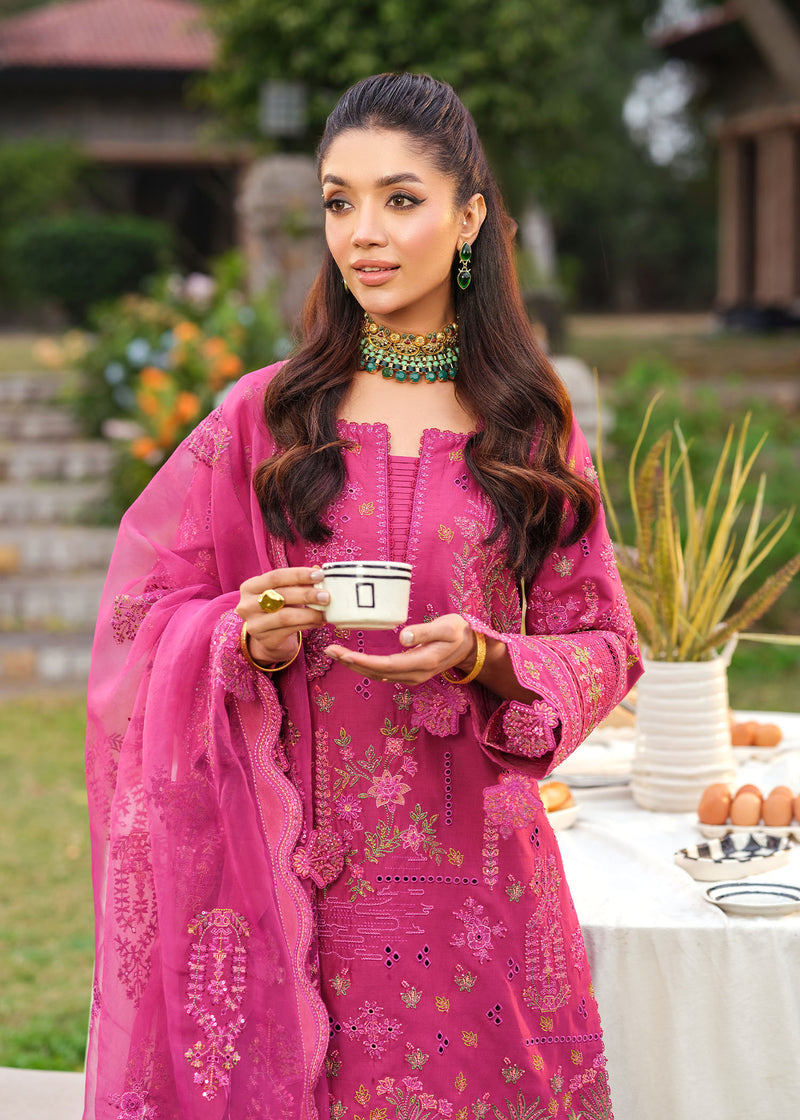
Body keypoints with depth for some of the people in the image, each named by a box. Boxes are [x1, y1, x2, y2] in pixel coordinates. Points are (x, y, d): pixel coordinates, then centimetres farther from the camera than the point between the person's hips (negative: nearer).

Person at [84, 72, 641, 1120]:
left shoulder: (532, 423, 3)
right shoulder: (267, 415, 1)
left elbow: (601, 644, 4)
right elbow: (147, 616, 4)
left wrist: (483, 657, -15)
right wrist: (251, 637, -16)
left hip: (477, 869, 1)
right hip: (308, 884, -1)